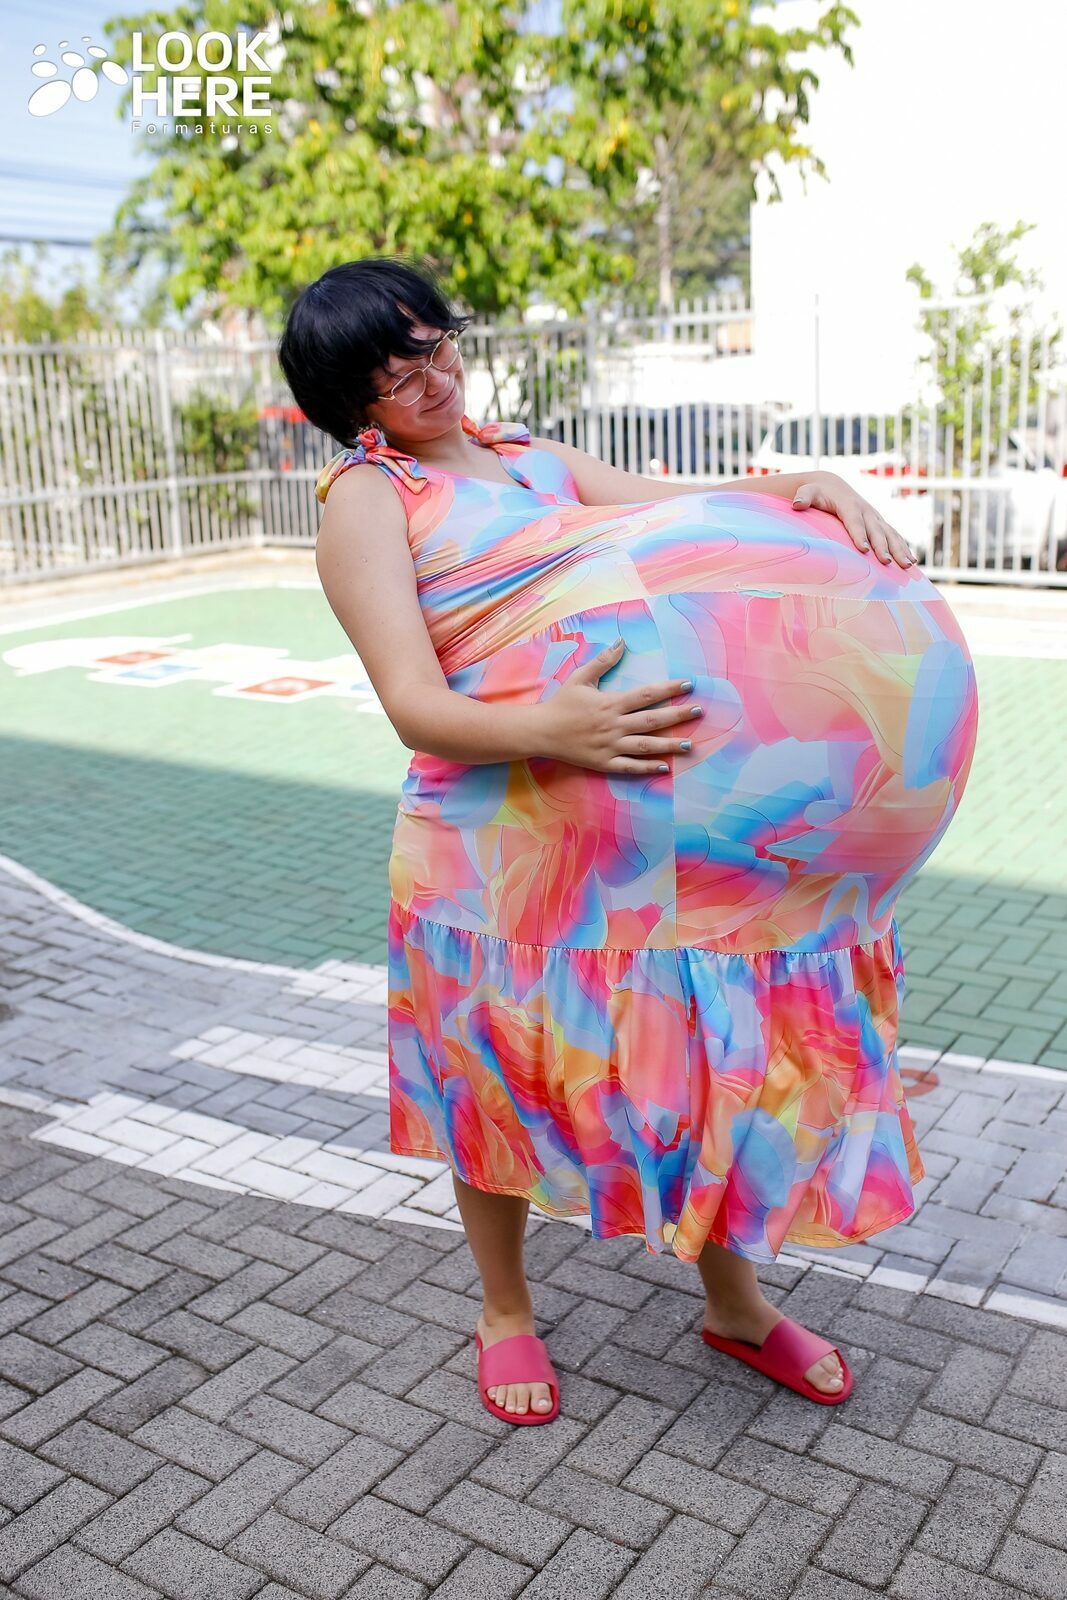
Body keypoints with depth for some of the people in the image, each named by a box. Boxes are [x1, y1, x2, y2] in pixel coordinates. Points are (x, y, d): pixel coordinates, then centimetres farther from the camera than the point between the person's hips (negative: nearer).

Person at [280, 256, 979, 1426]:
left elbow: (681, 506, 8)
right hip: (504, 833, -5)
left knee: (709, 1035, 10)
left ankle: (732, 1299, 34)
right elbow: (415, 706, -17)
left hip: (652, 815, 5)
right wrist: (546, 731, -36)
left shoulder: (529, 455, 14)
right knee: (507, 1072, 12)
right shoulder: (367, 501, -5)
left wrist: (794, 488, -12)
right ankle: (505, 1310, 38)